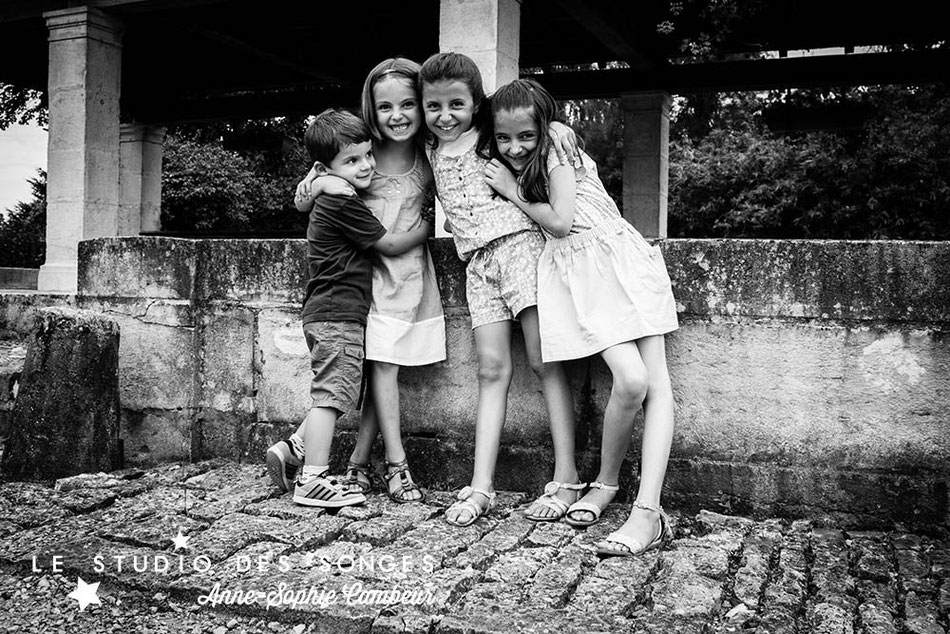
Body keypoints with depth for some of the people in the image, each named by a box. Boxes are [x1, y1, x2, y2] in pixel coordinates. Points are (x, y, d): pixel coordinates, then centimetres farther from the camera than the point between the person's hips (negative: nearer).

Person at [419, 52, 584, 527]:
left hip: (519, 242, -4)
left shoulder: (492, 141, 4)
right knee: (492, 369, -2)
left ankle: (566, 478, -5)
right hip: (477, 261, 4)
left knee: (544, 361, -7)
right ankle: (480, 486, -5)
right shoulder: (430, 153, 17)